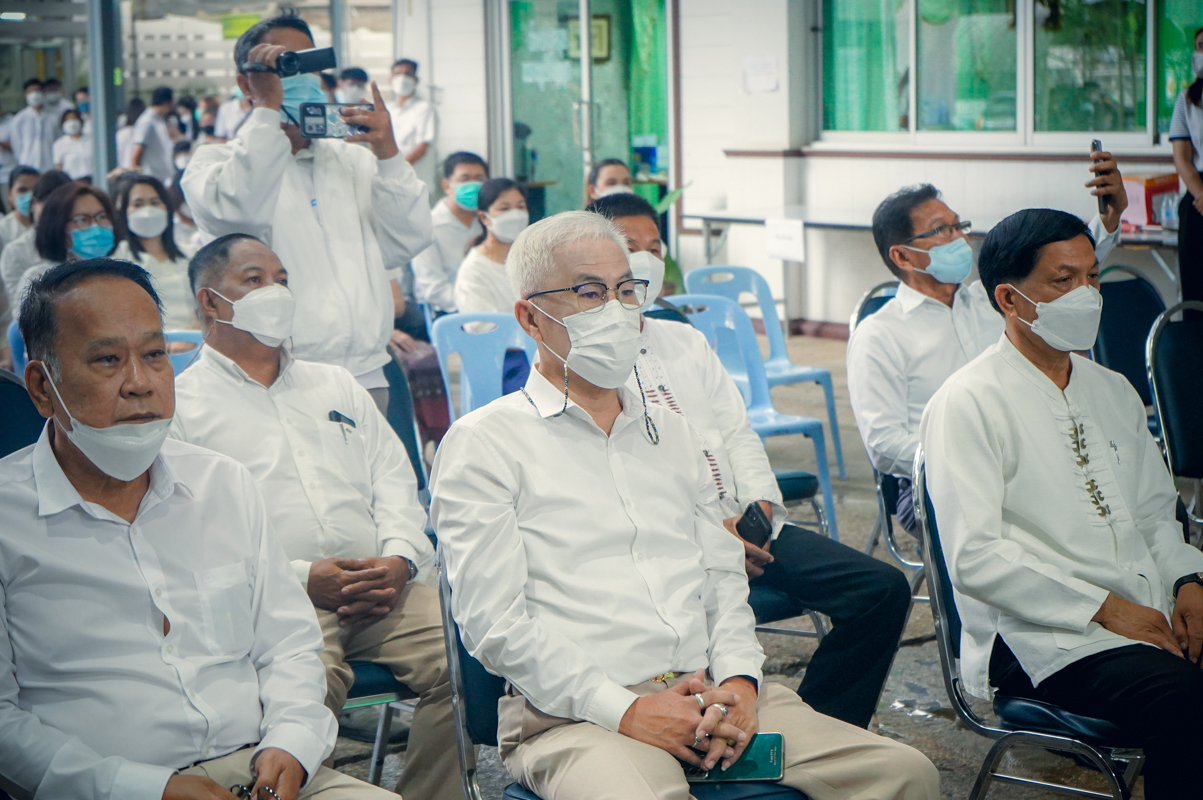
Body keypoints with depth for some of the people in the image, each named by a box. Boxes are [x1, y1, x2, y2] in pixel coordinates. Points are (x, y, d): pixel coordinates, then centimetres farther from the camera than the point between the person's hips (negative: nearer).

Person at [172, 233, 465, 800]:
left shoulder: (337, 386, 28)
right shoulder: (179, 406, 9)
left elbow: (394, 479, 20)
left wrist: (400, 557, -1)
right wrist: (299, 579, -12)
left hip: (384, 588, 5)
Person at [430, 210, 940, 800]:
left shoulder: (669, 431, 23)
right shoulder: (482, 442, 2)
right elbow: (493, 623, -6)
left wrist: (739, 680, -1)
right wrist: (625, 710, -15)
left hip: (711, 697, 6)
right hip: (574, 714, -5)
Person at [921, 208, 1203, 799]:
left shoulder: (1114, 391, 21)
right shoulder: (966, 405, -4)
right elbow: (973, 559, -12)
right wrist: (1103, 608, -14)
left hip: (1151, 615, 7)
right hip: (1040, 636, -7)